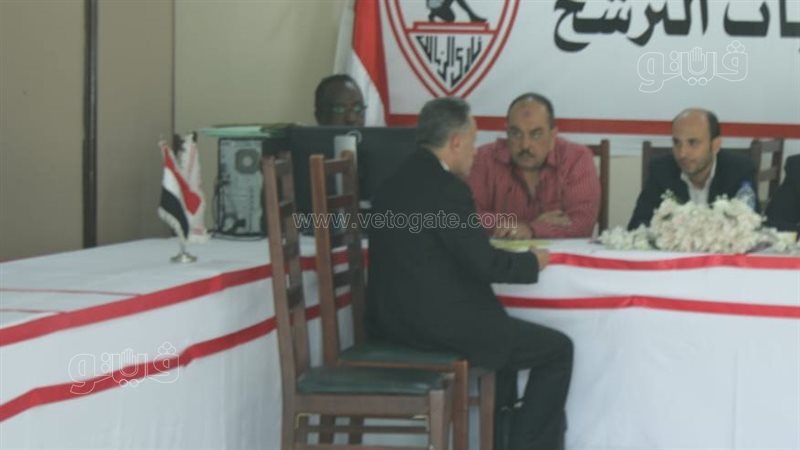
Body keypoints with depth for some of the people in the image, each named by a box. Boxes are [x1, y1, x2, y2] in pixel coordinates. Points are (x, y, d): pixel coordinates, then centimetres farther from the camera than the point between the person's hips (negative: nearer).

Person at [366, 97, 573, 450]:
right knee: (557, 349, 4)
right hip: (437, 324, -10)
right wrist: (533, 261, 0)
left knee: (506, 329, 33)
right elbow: (484, 265, -16)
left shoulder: (398, 180, 10)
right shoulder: (446, 188, -17)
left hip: (397, 317, 10)